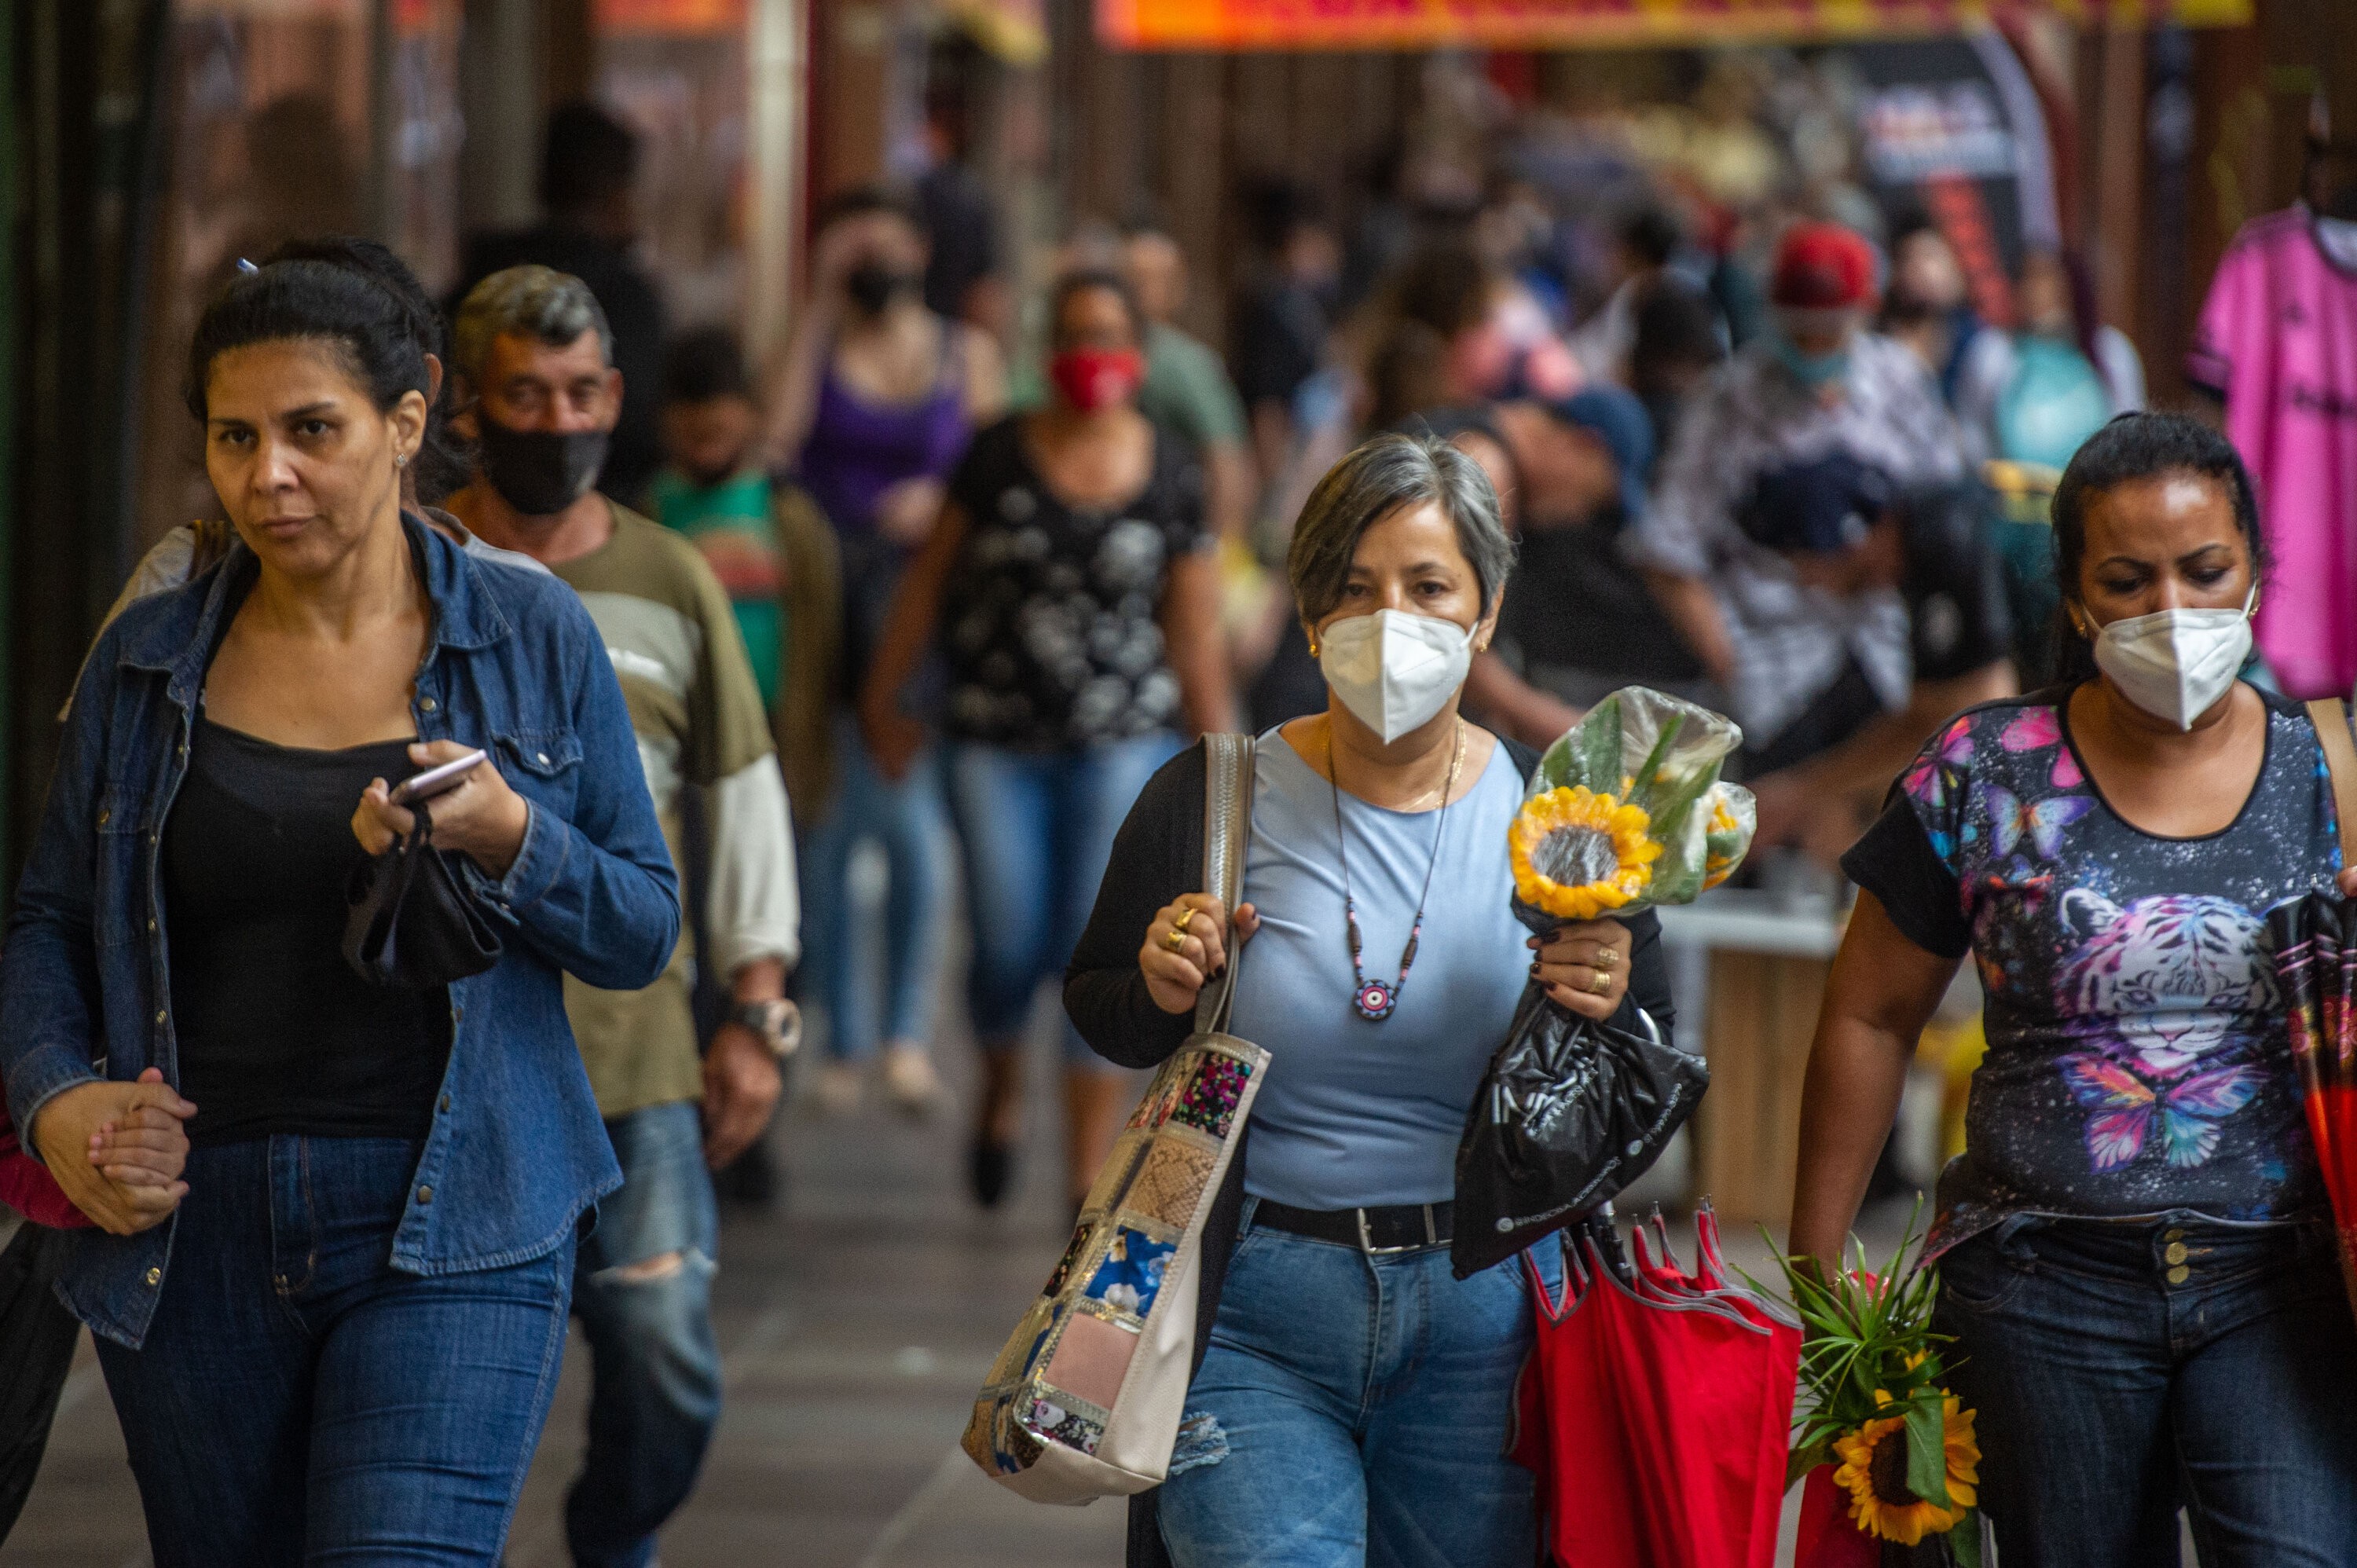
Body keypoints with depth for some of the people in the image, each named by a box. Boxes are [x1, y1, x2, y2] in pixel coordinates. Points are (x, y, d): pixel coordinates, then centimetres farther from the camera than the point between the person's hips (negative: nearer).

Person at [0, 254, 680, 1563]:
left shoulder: (532, 640, 2)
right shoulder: (148, 665, 7)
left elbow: (643, 930, 4)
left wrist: (505, 841, -15)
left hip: (450, 1230, -3)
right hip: (192, 1237, 3)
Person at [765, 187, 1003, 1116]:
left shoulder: (964, 354, 10)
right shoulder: (813, 347, 7)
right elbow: (775, 437, -11)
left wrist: (940, 501, -12)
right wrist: (820, 306, -7)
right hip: (817, 605, 1)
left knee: (910, 821, -15)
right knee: (823, 831, 3)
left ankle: (908, 1031, -3)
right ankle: (844, 1042, 15)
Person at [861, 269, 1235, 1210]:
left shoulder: (1170, 476, 1)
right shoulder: (1000, 456, 0)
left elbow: (1195, 631, 6)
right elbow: (930, 579, 8)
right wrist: (883, 698, 9)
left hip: (1124, 744, 0)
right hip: (997, 740, 0)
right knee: (1009, 949, -4)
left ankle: (1089, 1180, 1)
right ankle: (1001, 1092, 30)